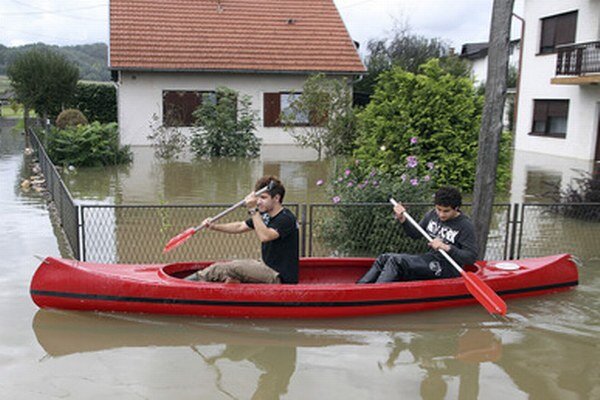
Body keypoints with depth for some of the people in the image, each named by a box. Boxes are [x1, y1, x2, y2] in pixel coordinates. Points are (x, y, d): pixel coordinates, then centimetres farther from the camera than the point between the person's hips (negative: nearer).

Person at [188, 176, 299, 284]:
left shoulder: (286, 218, -19)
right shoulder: (265, 215, 9)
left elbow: (264, 236, -33)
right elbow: (240, 227, 15)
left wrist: (253, 210, -30)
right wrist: (214, 226, 2)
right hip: (267, 266, 9)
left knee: (230, 268, -15)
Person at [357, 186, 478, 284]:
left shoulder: (465, 225, -14)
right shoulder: (432, 215, 6)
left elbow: (472, 257, -18)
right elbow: (416, 234, 16)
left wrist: (446, 247, -30)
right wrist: (402, 219, -1)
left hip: (447, 269, -8)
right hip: (430, 259, 8)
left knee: (395, 260, -24)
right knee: (384, 258, -2)